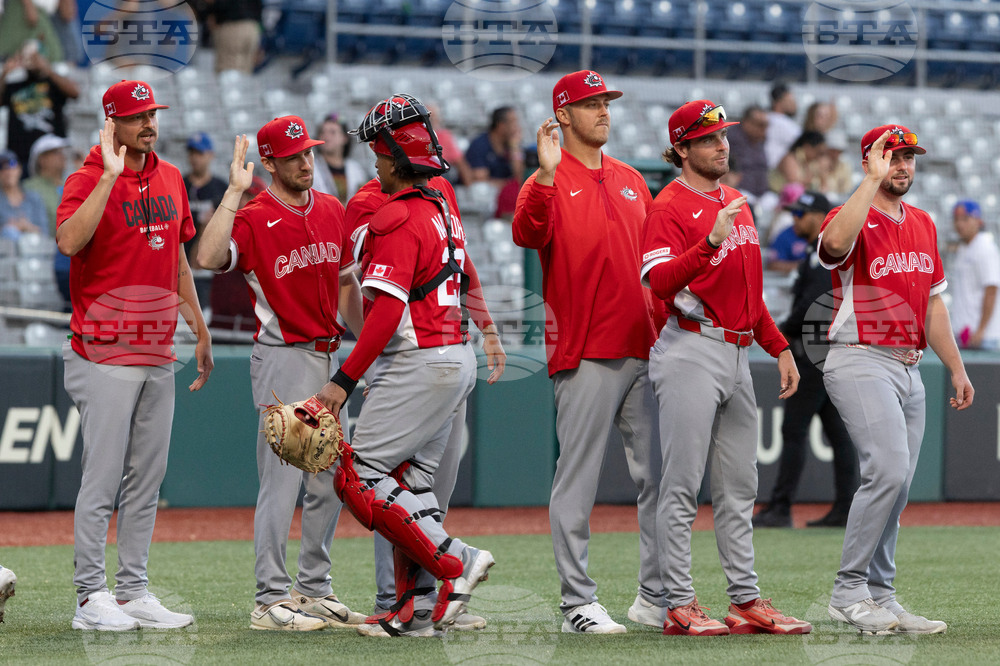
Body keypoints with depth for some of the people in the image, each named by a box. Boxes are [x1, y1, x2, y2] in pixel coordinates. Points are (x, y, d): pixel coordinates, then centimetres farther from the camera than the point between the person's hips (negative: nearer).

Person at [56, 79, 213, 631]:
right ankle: (91, 597, -1)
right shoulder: (89, 180, -10)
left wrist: (200, 330, 20)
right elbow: (69, 242, -30)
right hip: (105, 356, -7)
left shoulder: (170, 178, 12)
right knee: (102, 478, -6)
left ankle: (134, 591, 14)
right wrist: (110, 176, -28)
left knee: (147, 480, 9)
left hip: (158, 354, 7)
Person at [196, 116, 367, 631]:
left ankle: (315, 590, 21)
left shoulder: (332, 211, 10)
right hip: (283, 360, -8)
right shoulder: (253, 219, -11)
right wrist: (234, 191, -28)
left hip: (328, 357, 8)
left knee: (329, 481, 11)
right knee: (282, 479, -9)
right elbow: (208, 258, -31)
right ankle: (271, 600, -7)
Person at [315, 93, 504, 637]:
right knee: (409, 481, 12)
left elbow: (388, 308, -22)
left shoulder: (396, 217, -15)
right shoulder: (445, 211, 13)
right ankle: (417, 609, 8)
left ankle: (454, 561, -12)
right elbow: (470, 286, 25)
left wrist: (345, 379, -23)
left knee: (360, 477, -8)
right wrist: (490, 333, 40)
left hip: (417, 363, -10)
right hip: (458, 362, 10)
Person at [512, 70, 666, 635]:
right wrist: (547, 175, -33)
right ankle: (578, 603, 0)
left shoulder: (632, 181, 18)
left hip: (644, 352, 6)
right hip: (586, 355, -6)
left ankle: (656, 598, 14)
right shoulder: (550, 181, -1)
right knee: (578, 481, -4)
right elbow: (528, 235, -21)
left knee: (659, 476, 6)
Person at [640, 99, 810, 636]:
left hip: (738, 353, 8)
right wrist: (712, 241, -34)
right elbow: (660, 280, -22)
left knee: (738, 489, 9)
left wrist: (779, 348, 20)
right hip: (691, 352, -8)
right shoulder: (668, 207, -7)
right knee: (682, 486, -7)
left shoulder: (736, 203, 19)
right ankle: (679, 607, -6)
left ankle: (746, 601, 13)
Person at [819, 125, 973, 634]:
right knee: (889, 471, -20)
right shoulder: (854, 218, -7)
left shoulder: (923, 224, 17)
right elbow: (834, 243, -34)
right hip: (861, 361, -8)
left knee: (895, 485, 7)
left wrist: (956, 368, 18)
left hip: (909, 368, 8)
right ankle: (848, 592, -14)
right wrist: (873, 181, -28)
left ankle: (880, 598, 12)